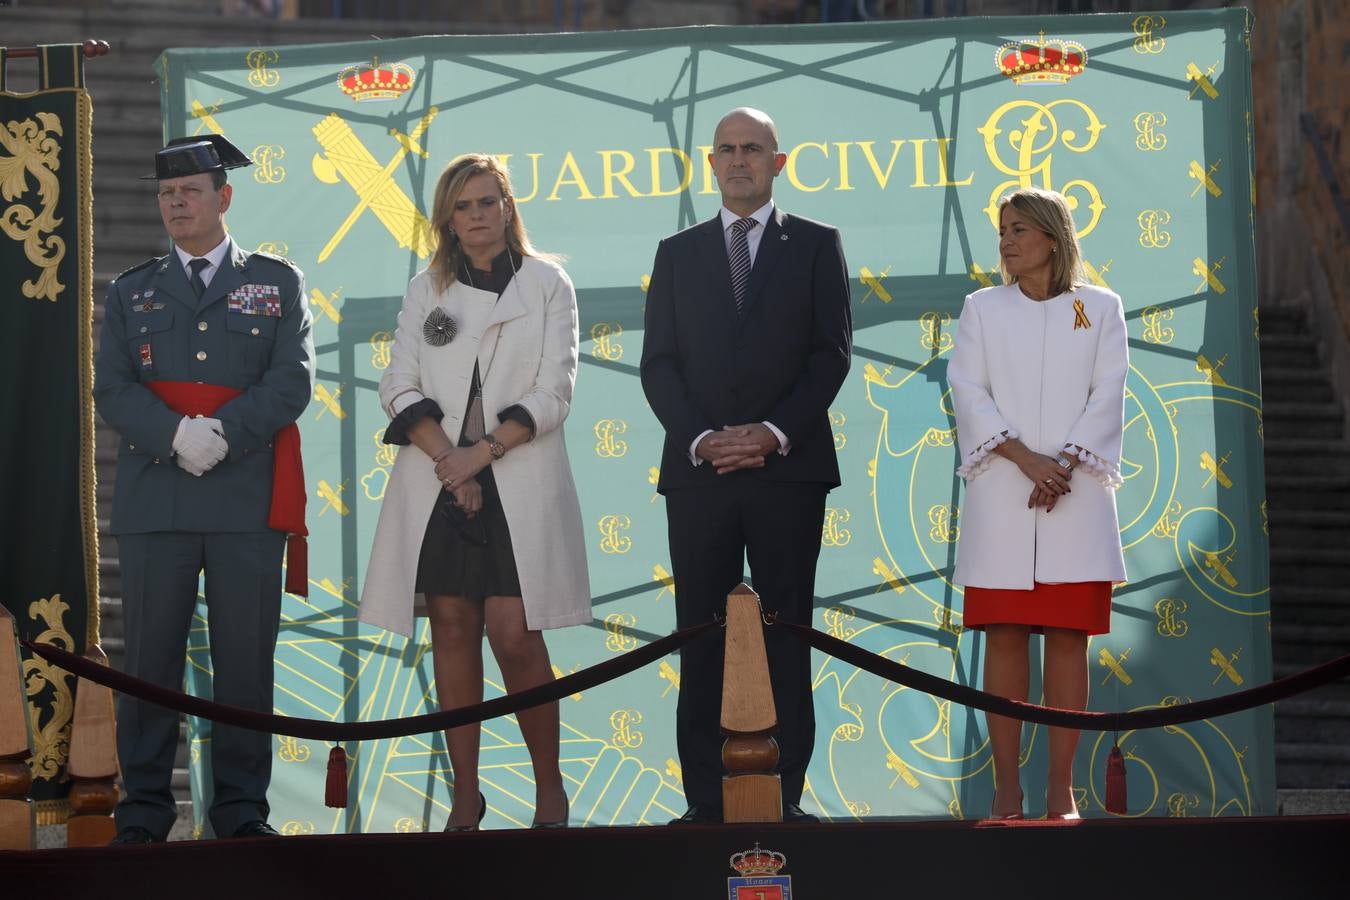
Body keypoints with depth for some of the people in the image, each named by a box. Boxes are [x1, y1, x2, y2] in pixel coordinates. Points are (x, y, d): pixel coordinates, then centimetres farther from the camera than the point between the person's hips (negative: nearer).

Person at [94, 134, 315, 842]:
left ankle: (242, 806, 7)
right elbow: (112, 390, 4)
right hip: (154, 502, 1)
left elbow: (292, 382, 0)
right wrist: (178, 436, -14)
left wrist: (222, 435, -14)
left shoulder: (278, 282, 12)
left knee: (245, 660, 0)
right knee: (149, 658, 0)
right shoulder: (131, 292, 16)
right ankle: (144, 807, 6)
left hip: (248, 500, -1)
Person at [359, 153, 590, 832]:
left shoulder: (546, 284, 6)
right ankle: (465, 794, 7)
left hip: (519, 482, -3)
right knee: (452, 632, 2)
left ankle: (549, 787, 4)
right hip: (437, 484, 3)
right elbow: (400, 387, 5)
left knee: (515, 636, -9)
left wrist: (484, 451, -11)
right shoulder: (426, 290, 13)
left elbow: (552, 392, -1)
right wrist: (446, 456, -10)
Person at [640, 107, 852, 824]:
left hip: (788, 468, -2)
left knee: (786, 638, -1)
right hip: (699, 470, 2)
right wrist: (700, 438, -8)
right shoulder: (678, 252, 15)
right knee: (700, 639, 0)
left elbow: (832, 351, 1)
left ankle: (784, 797, 2)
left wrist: (776, 432, -11)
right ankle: (706, 802, 2)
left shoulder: (816, 245, 10)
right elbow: (658, 362, 8)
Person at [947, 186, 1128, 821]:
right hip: (1000, 500, 0)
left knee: (1068, 637, -1)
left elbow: (1107, 395, 1)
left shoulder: (1100, 309, 9)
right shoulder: (982, 309, 10)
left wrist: (1065, 463, -13)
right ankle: (1007, 786, 0)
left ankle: (1061, 788, 2)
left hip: (1075, 497, 0)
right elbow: (968, 392, 0)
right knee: (1004, 637, -2)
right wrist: (1025, 459, -14)